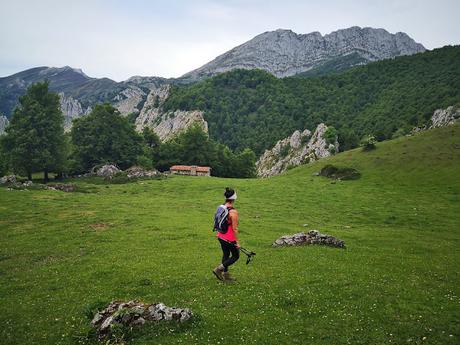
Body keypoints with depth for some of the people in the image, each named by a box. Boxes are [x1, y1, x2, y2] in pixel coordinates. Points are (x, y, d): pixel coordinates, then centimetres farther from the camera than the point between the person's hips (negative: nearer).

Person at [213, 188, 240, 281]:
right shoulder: (233, 212, -25)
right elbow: (235, 229, -21)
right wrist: (237, 242, -12)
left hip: (221, 237, 7)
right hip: (230, 239, -7)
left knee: (225, 255, 22)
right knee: (235, 256, 13)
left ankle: (226, 275, 32)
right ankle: (218, 269, 6)